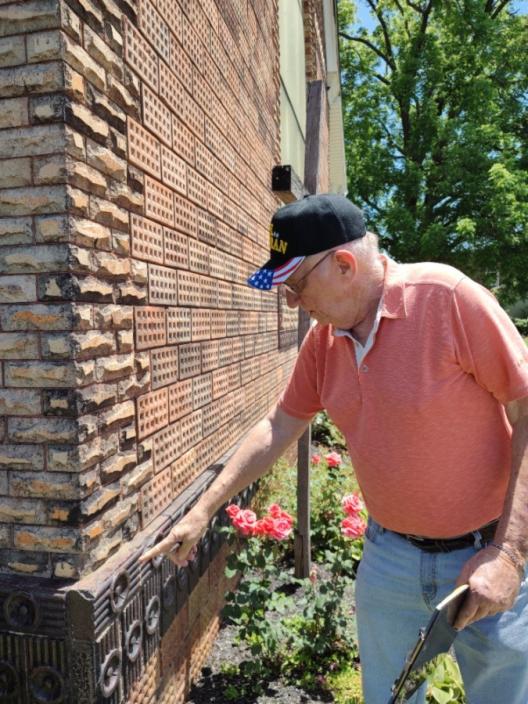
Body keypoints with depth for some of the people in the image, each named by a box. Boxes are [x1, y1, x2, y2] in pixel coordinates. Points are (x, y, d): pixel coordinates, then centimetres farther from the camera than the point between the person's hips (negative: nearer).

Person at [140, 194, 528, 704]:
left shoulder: (446, 297, -20)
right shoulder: (322, 339, -3)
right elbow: (279, 427, 6)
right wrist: (203, 511, 8)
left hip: (487, 554, -4)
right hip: (390, 555, 5)